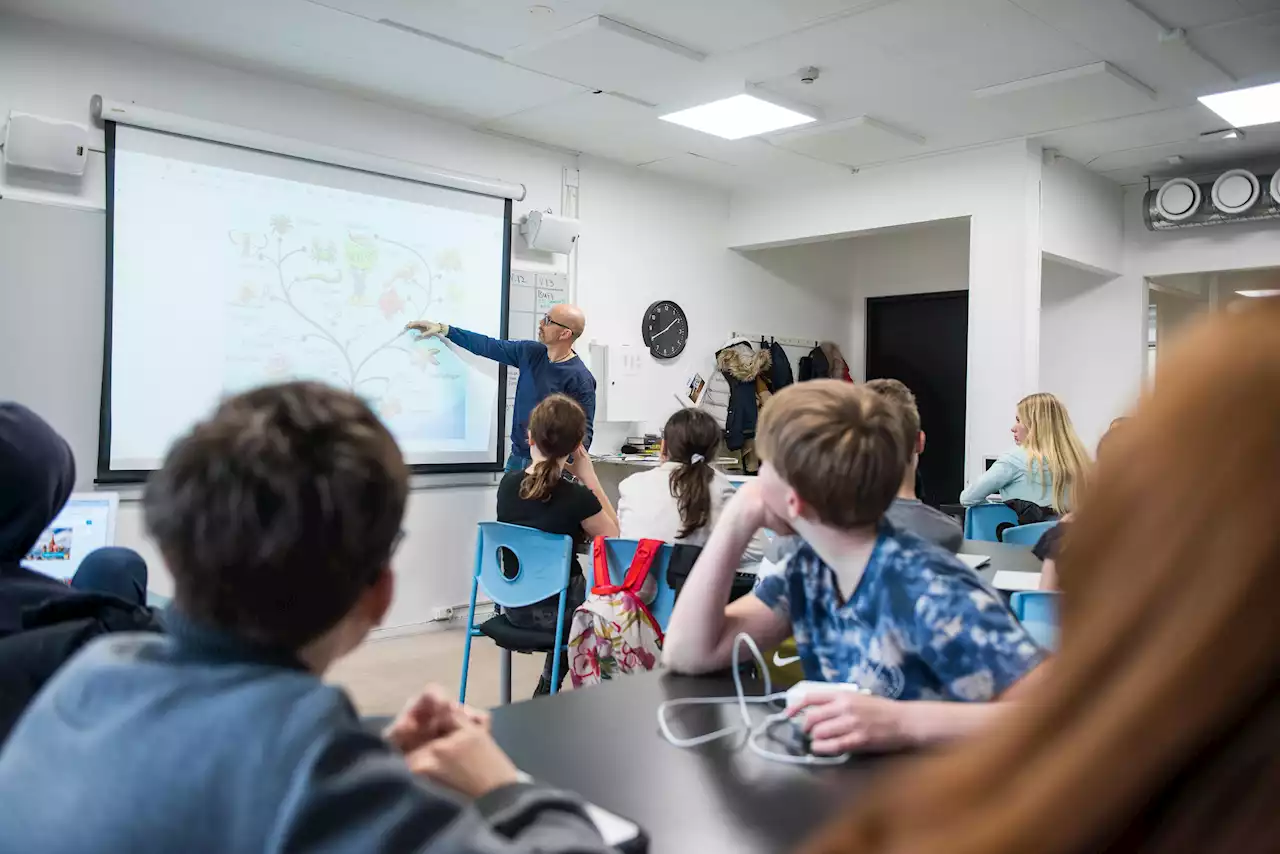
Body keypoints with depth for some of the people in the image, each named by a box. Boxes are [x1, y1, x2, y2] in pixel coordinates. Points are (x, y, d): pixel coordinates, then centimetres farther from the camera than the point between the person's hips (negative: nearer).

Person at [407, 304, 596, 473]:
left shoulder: (580, 378, -17)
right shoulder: (531, 352, 3)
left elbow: (585, 434, -18)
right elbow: (488, 346, 13)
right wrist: (443, 329, 13)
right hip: (517, 458, 6)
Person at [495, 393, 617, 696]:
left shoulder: (507, 483, -8)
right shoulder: (577, 497, -24)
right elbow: (615, 537, -6)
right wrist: (589, 478, -10)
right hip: (554, 608, -5)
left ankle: (546, 689, 34)